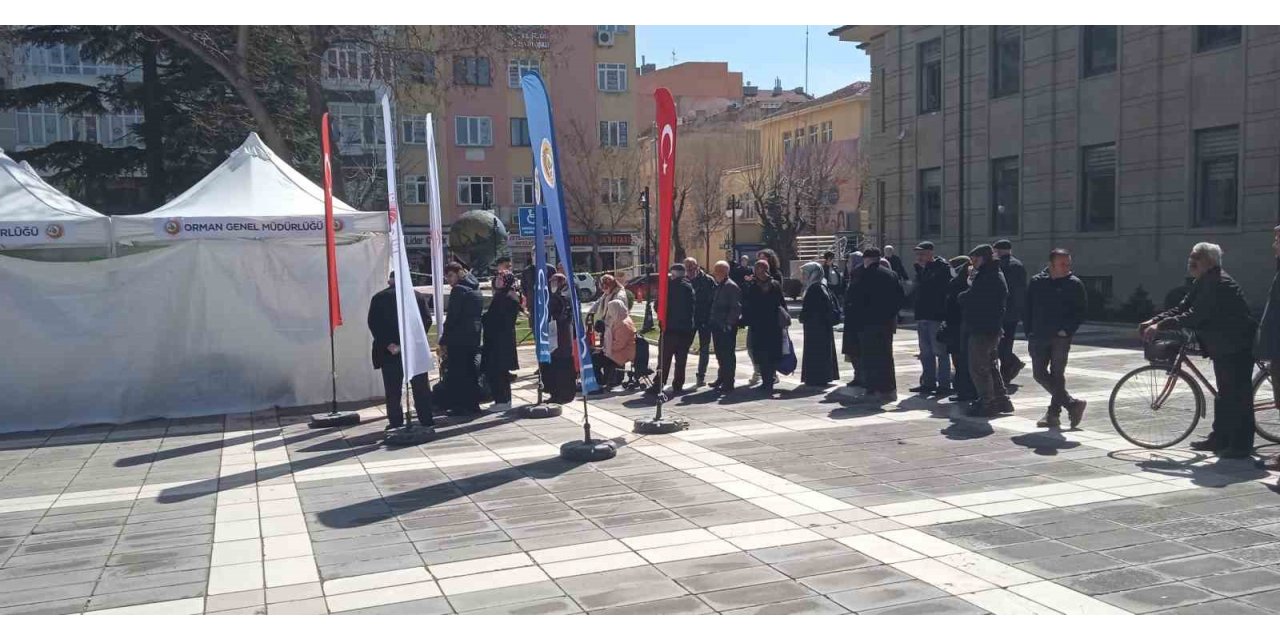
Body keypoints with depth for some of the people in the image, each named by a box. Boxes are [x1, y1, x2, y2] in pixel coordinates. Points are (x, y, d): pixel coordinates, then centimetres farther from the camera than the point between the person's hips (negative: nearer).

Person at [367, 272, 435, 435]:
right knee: (421, 389, 8)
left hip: (390, 352, -1)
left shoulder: (379, 298, 1)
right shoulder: (419, 296, 3)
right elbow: (427, 320, 0)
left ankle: (396, 425, 6)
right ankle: (427, 423, 8)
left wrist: (388, 344, -7)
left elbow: (373, 324, -5)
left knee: (393, 391, 6)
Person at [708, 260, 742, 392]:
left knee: (728, 355, -3)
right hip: (717, 326, 9)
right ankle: (721, 379, 28)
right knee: (720, 354, 17)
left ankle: (728, 383, 1)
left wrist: (728, 323, -20)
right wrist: (710, 320, 13)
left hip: (727, 327, -9)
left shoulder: (732, 287, -11)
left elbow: (736, 308, -17)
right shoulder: (718, 286, 15)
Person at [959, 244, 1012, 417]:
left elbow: (969, 299, -19)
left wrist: (962, 296, 1)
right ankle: (1002, 401, 25)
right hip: (993, 328, 10)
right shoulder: (997, 275, 15)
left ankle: (987, 404, 0)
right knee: (991, 366, 19)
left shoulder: (986, 277, -18)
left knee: (978, 368, -4)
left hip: (981, 330, -10)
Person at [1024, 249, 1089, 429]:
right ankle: (1072, 404, 15)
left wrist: (1067, 330, -11)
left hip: (1060, 338, -3)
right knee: (1039, 374, 3)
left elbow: (1081, 310, -1)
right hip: (1039, 337, 3)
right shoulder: (1036, 282, 5)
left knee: (1057, 375, -1)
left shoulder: (1074, 284, -1)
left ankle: (1054, 413, 7)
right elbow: (1027, 309, 8)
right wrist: (1029, 333, 2)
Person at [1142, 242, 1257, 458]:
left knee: (1238, 394, -5)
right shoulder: (1203, 283, 9)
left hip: (1237, 347, -11)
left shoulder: (1219, 283, -23)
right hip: (1222, 347, 11)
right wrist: (1153, 321, -6)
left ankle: (1241, 445, 1)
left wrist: (1161, 326, -32)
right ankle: (1219, 438, 26)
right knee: (1224, 393, 16)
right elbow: (1182, 308, 7)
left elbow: (1194, 316, -30)